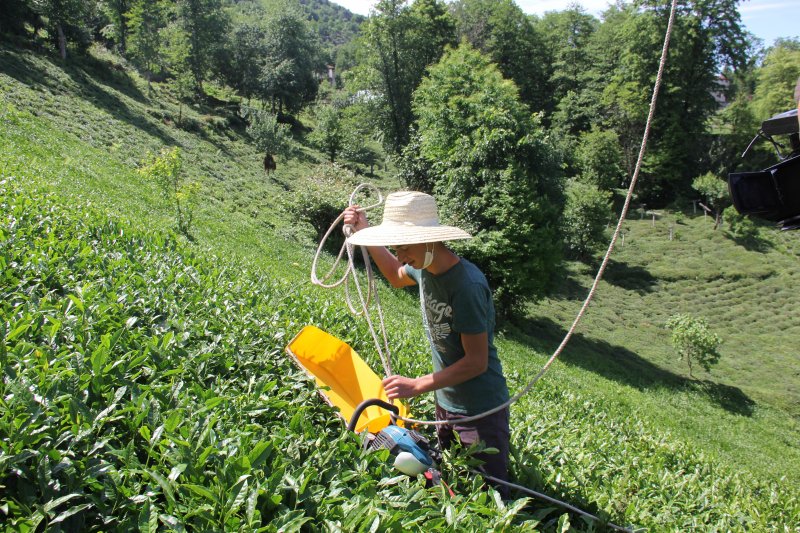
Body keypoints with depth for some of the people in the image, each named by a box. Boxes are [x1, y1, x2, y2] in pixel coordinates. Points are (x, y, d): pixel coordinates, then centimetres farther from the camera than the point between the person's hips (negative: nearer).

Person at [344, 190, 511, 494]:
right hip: (445, 403, 8)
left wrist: (417, 386, -27)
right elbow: (396, 276, 20)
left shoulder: (467, 284, -29)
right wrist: (364, 232, 11)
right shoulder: (425, 268, -5)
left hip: (481, 411, -8)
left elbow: (477, 362, -26)